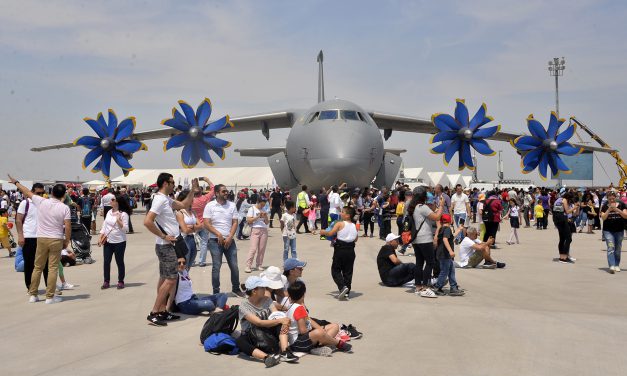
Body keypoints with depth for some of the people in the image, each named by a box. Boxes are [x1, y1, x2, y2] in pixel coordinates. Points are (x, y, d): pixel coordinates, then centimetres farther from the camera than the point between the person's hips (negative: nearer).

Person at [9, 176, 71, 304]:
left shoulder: (41, 202, -4)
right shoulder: (64, 208, -9)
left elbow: (27, 192, 11)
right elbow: (68, 227, -11)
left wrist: (16, 182, 26)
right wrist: (67, 241, 4)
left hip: (41, 239, 3)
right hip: (56, 240, -2)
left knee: (38, 267, 13)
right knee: (53, 268, 1)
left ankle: (33, 295, 20)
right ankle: (50, 297, 3)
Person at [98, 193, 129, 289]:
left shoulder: (123, 214, -11)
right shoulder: (109, 212, 8)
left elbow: (125, 229, -16)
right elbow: (104, 226, 14)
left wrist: (119, 220, -25)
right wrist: (100, 238, 7)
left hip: (119, 242, -6)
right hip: (108, 241, 6)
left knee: (119, 262, 4)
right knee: (106, 261, 7)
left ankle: (120, 281, 16)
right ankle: (106, 281, 17)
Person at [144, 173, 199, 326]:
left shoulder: (166, 199, 12)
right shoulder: (160, 200, -19)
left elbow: (184, 205, 21)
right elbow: (147, 222, -27)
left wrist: (193, 189, 14)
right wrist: (164, 236, -21)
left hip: (169, 246, 10)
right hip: (166, 246, -10)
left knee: (164, 279, 13)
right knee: (171, 279, -9)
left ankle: (163, 311, 19)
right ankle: (154, 313, -5)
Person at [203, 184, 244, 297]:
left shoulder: (232, 205, 6)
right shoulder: (210, 206, -2)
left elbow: (235, 223, 4)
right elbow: (206, 224, -7)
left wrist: (230, 237, -8)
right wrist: (219, 234, -13)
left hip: (229, 240, 3)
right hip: (215, 241, -3)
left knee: (234, 266, 5)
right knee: (216, 267, 0)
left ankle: (236, 288, 22)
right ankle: (216, 292, 10)